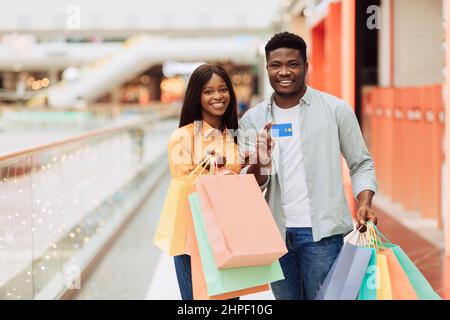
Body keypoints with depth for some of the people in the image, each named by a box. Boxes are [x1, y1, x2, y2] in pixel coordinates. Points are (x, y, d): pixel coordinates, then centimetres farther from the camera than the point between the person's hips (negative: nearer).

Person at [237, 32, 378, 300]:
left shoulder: (336, 110, -2)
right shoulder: (253, 120, 5)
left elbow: (361, 164, 4)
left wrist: (364, 204, -14)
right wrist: (259, 165, -20)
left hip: (321, 232, -3)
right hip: (275, 231, 3)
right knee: (285, 296, 15)